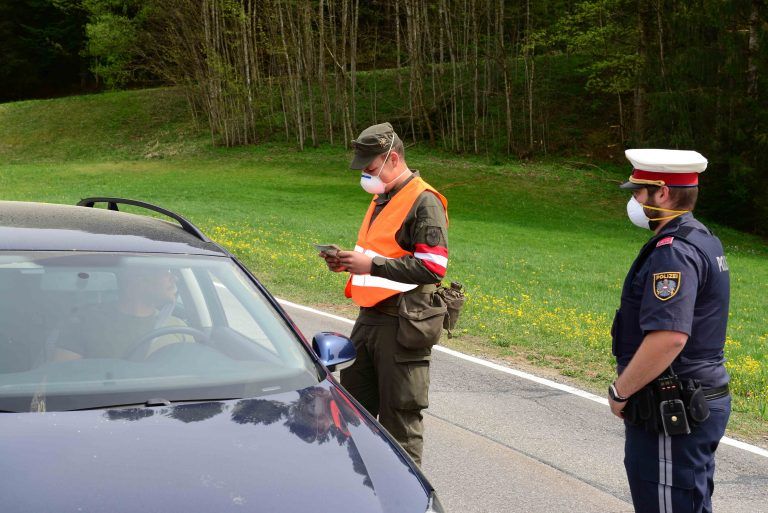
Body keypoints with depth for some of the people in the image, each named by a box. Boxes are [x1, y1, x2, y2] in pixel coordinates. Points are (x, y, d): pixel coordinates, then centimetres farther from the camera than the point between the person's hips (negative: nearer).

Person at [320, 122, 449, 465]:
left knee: (400, 417, -1)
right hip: (370, 320, 9)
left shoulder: (424, 202, -12)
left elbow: (433, 267, -21)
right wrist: (350, 262, 8)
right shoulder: (382, 198, 17)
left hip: (403, 326, -9)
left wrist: (372, 265, -21)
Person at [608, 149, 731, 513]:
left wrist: (620, 391, -18)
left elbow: (669, 336, -31)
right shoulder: (702, 240, 13)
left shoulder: (673, 253, -21)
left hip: (670, 415, -11)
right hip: (704, 398, 11)